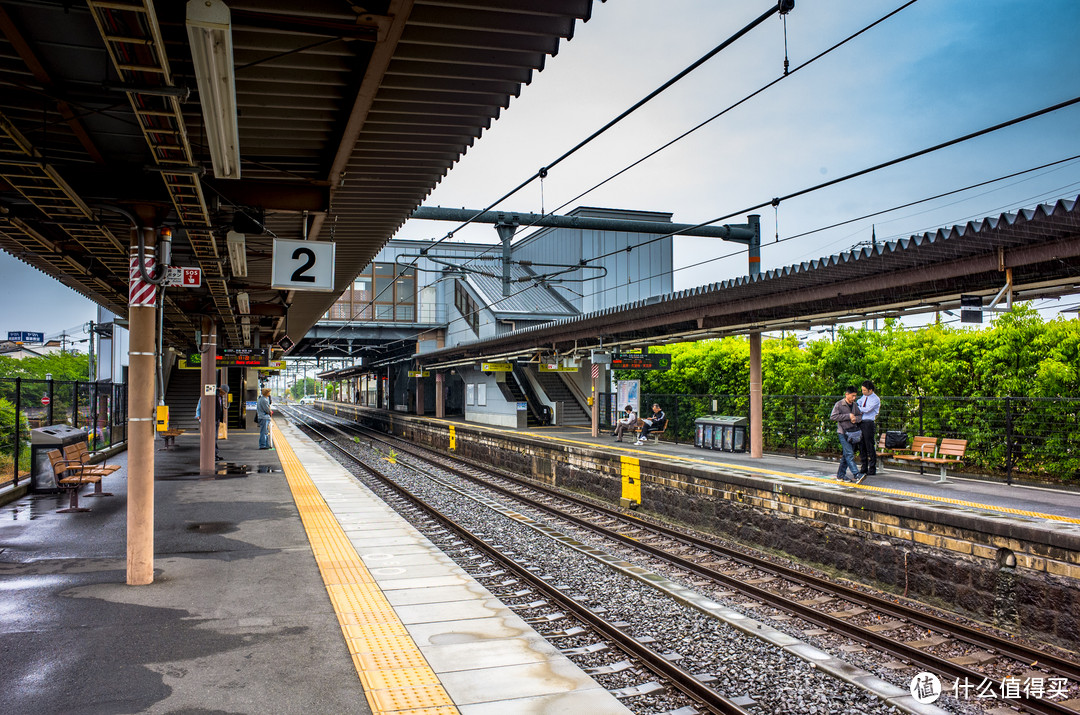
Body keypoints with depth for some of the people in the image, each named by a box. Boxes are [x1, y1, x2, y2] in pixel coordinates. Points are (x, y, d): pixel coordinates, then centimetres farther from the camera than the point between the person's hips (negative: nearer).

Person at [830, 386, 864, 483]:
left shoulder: (855, 404, 12)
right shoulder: (839, 404, -6)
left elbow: (860, 416, 18)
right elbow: (832, 417, -13)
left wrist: (856, 418, -6)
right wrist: (848, 416, -16)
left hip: (853, 432, 6)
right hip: (843, 432, -6)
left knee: (847, 455, 7)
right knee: (849, 454, -13)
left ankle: (840, 475, 14)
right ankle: (856, 475, -20)